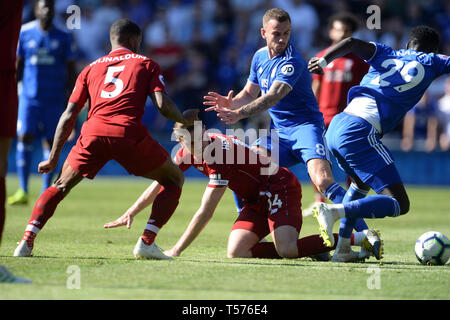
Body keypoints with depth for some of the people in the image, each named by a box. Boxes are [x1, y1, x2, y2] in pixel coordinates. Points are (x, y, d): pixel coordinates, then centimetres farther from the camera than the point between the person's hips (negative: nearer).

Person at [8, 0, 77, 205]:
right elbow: (18, 65, 10)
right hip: (29, 96, 0)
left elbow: (71, 70, 8)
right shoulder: (24, 33, 4)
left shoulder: (63, 38, 4)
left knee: (50, 142, 0)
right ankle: (23, 191, -7)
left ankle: (46, 193, 6)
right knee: (24, 137, -10)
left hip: (54, 98, 0)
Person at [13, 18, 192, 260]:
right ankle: (147, 242, 4)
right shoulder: (146, 64, 20)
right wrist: (184, 122, 24)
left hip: (93, 133, 3)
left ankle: (27, 241, 2)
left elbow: (69, 116, 20)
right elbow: (163, 105, 4)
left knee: (61, 186, 21)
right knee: (174, 179, 18)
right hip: (129, 133, -3)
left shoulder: (91, 69, 26)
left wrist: (53, 158, 22)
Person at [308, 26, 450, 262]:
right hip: (360, 133, -7)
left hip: (336, 127, 7)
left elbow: (353, 43, 4)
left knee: (362, 183, 33)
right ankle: (334, 211, -22)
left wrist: (324, 61, 2)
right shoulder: (429, 63, 11)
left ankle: (343, 248, 20)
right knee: (399, 204, -6)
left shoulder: (387, 54, 20)